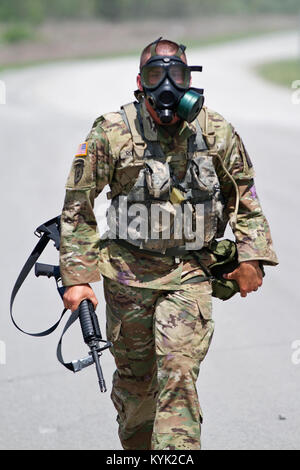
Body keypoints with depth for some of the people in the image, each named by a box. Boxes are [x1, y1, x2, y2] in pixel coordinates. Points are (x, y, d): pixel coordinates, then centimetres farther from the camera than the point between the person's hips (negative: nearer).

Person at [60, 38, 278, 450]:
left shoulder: (216, 133, -1)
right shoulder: (112, 133, -7)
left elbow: (243, 195, 12)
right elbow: (77, 207, -3)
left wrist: (251, 257, 3)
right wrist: (76, 276, -8)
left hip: (189, 272, 0)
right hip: (128, 271, 0)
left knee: (178, 373, -14)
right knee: (133, 376, 12)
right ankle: (136, 446, 33)